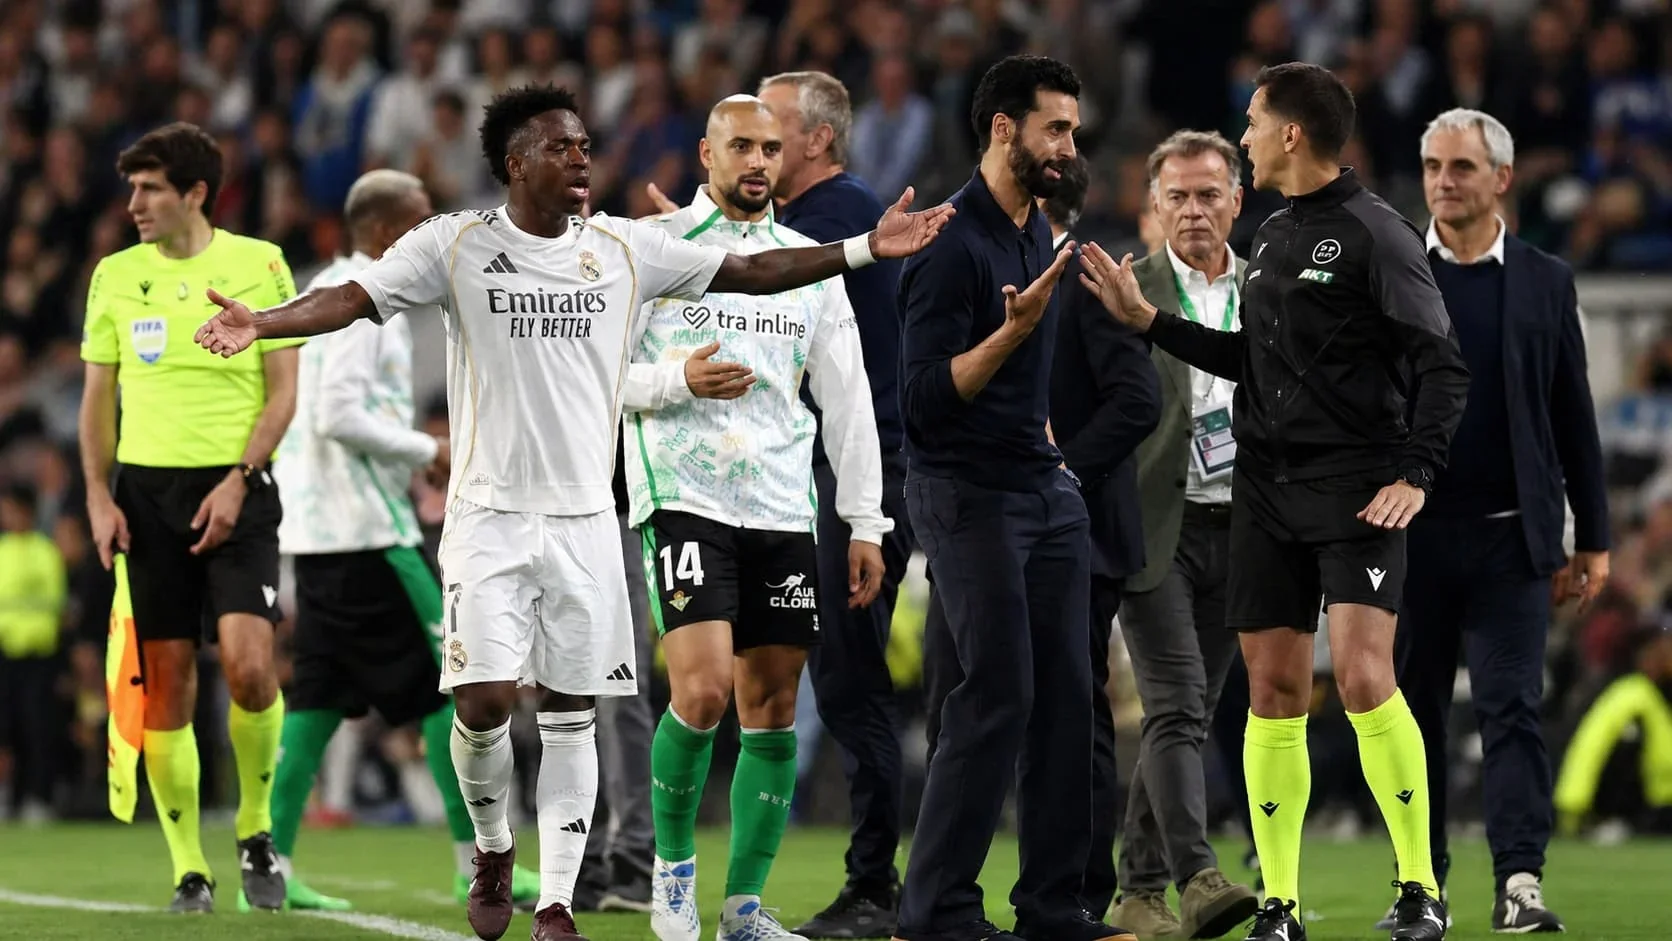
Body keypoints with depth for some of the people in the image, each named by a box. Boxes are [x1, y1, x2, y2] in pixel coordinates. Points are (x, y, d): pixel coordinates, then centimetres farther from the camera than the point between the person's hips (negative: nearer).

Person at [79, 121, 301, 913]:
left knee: (248, 662, -17)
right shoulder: (116, 276, 8)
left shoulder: (259, 265, -1)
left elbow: (283, 390, -1)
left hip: (237, 490, -3)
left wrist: (238, 481, -12)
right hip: (148, 490, 3)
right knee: (166, 682, 0)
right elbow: (98, 396, 12)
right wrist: (98, 496, 1)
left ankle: (255, 831, 5)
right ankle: (188, 869, 6)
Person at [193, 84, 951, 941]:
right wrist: (260, 323, -28)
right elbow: (354, 297, -12)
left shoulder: (624, 249, 5)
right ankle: (493, 847, 16)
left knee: (569, 715, 3)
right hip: (489, 516, -3)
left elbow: (749, 272, 7)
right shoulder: (456, 244, -3)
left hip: (585, 518, 3)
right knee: (484, 699, -12)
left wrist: (864, 249, 0)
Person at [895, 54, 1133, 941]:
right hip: (968, 495, -8)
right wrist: (1012, 330, -29)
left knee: (1064, 698, 5)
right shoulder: (952, 245, -16)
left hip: (1043, 491, 8)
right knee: (996, 699, -10)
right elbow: (922, 400, -21)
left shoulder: (1037, 232, 12)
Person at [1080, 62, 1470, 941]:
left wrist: (1414, 476, -18)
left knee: (1363, 676, -18)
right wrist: (1147, 319, 23)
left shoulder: (1373, 232, -9)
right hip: (1268, 490, 8)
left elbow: (1442, 366, -11)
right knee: (1273, 690, 5)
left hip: (1355, 494, -7)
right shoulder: (1272, 236, 15)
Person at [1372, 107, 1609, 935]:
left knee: (1512, 709, -8)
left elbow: (1573, 416, 8)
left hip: (1511, 535, -1)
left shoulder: (1544, 282, 7)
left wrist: (1593, 538, 6)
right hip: (1412, 532, 1)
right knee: (1414, 711, 6)